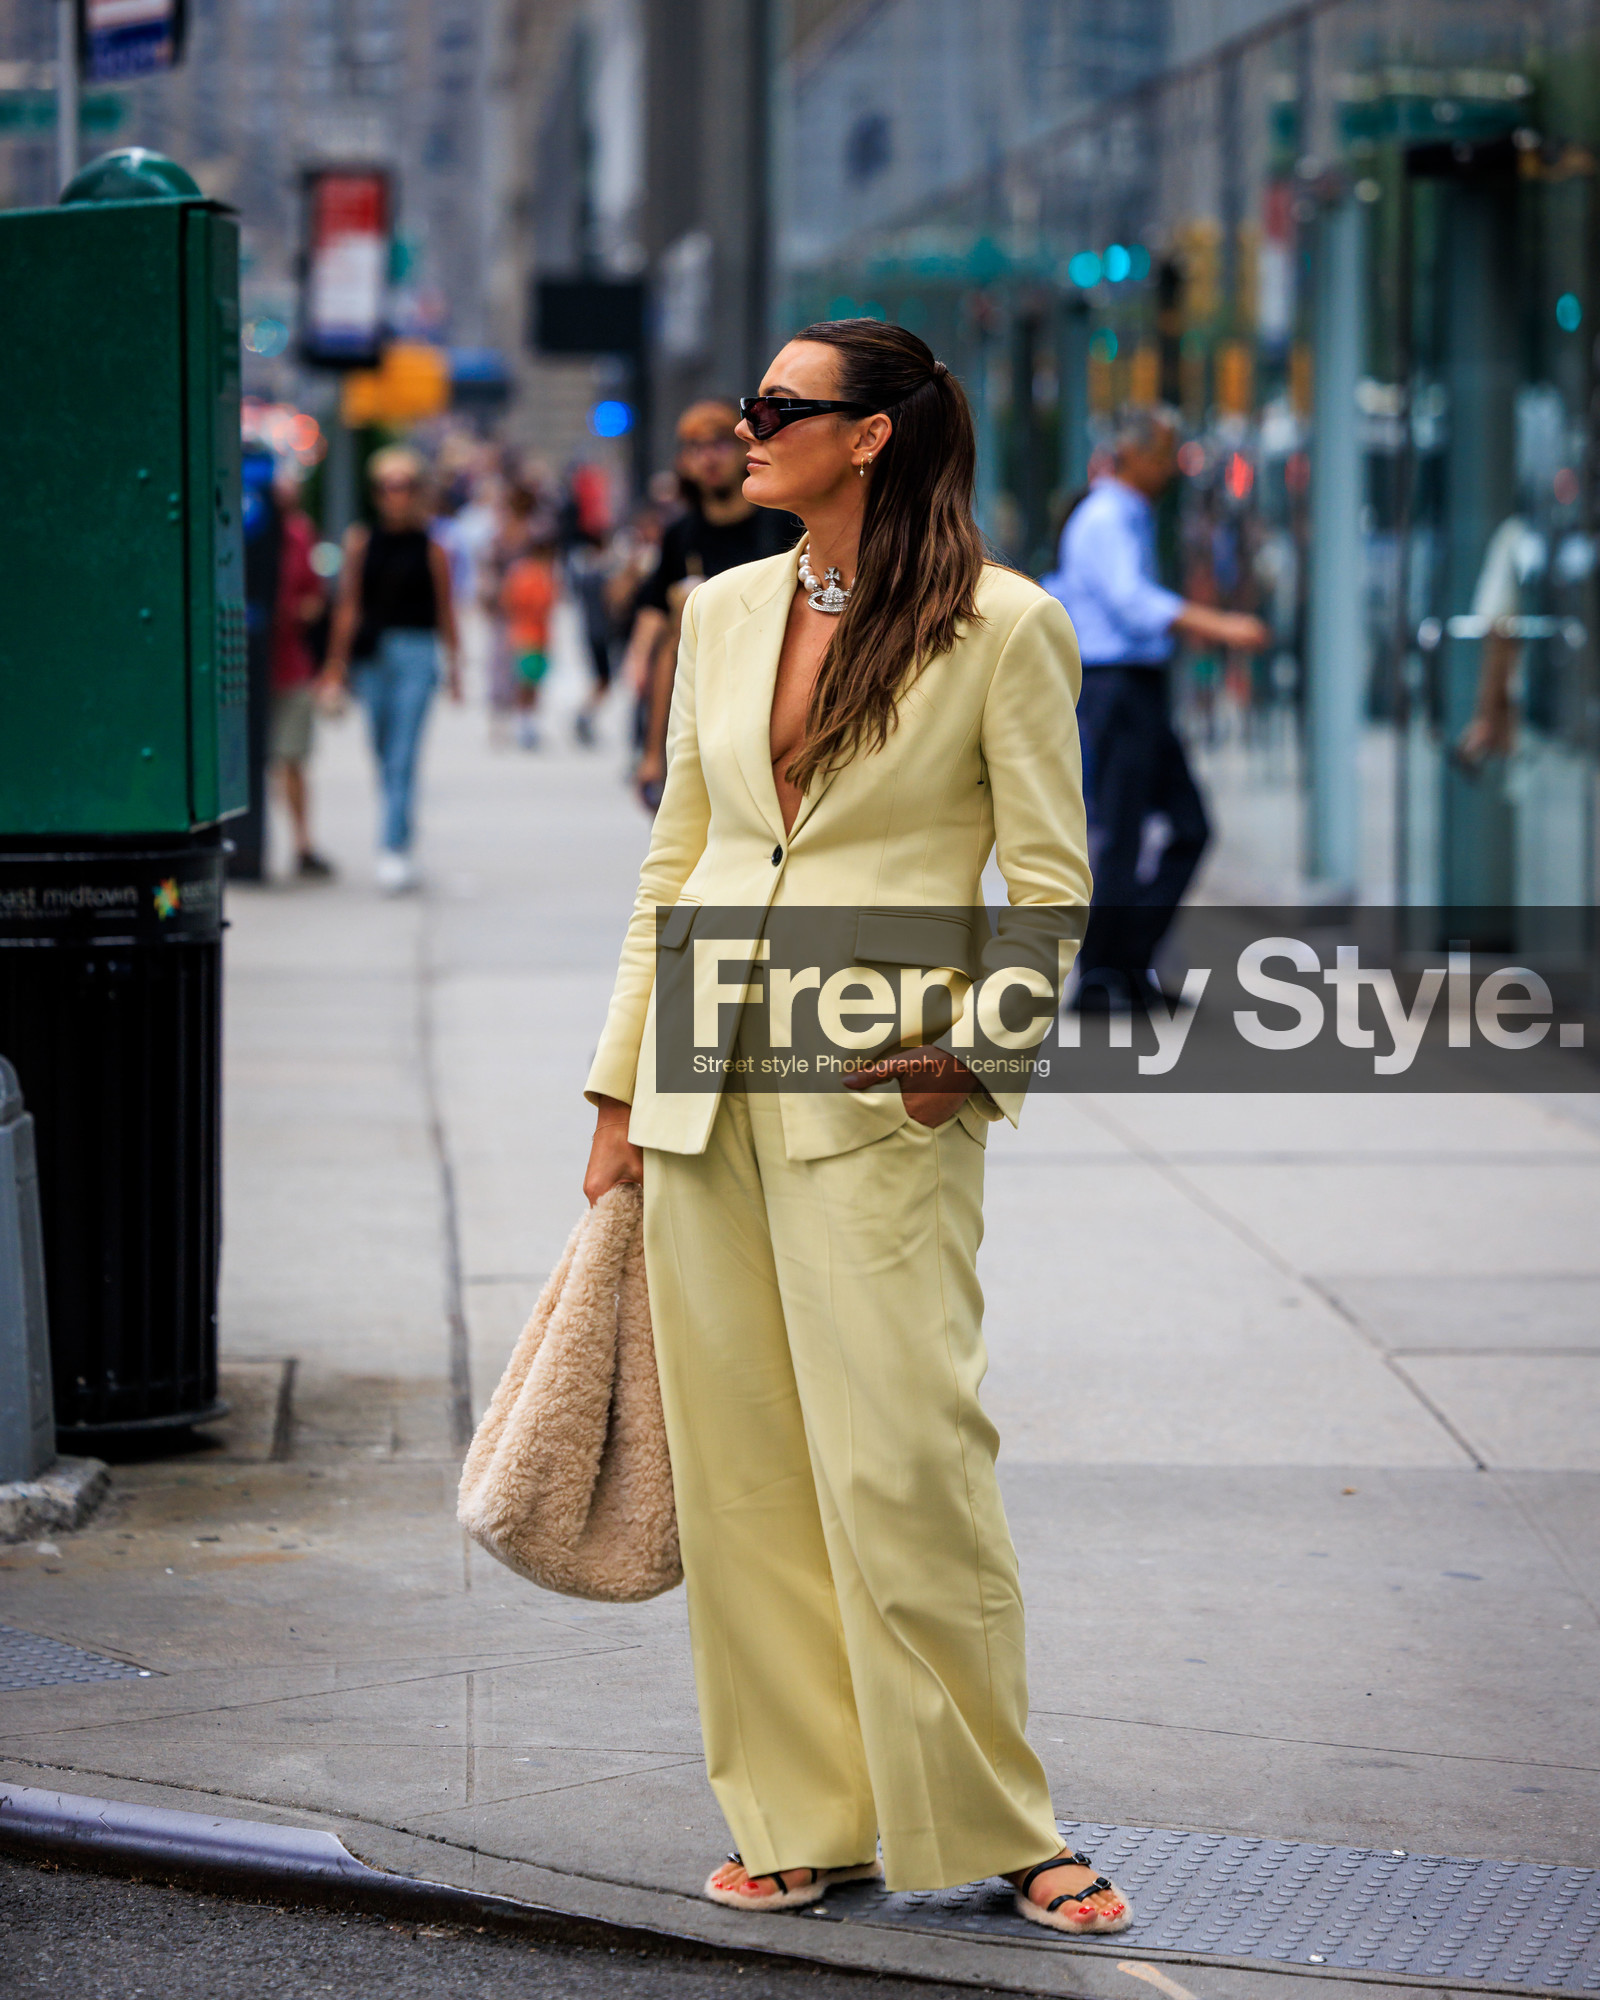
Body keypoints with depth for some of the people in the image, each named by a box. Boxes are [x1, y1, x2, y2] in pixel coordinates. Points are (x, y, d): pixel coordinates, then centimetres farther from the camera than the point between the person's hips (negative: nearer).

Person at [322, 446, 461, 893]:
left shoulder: (430, 548, 3)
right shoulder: (361, 541, 6)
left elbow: (445, 610, 8)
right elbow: (348, 605, 7)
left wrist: (453, 667, 11)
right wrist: (336, 666, 5)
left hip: (415, 654, -3)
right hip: (370, 653, 3)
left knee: (402, 758, -10)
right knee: (384, 755, 9)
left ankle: (393, 849, -13)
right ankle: (404, 821, 31)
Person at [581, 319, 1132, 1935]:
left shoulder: (1002, 627, -5)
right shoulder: (723, 611, 11)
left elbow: (1052, 882, -4)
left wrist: (980, 1047, -16)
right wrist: (622, 1086, 13)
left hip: (880, 1092, -5)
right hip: (706, 1089, 6)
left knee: (904, 1457, -8)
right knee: (741, 1468, 6)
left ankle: (997, 1825, 5)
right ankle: (801, 1820, 15)